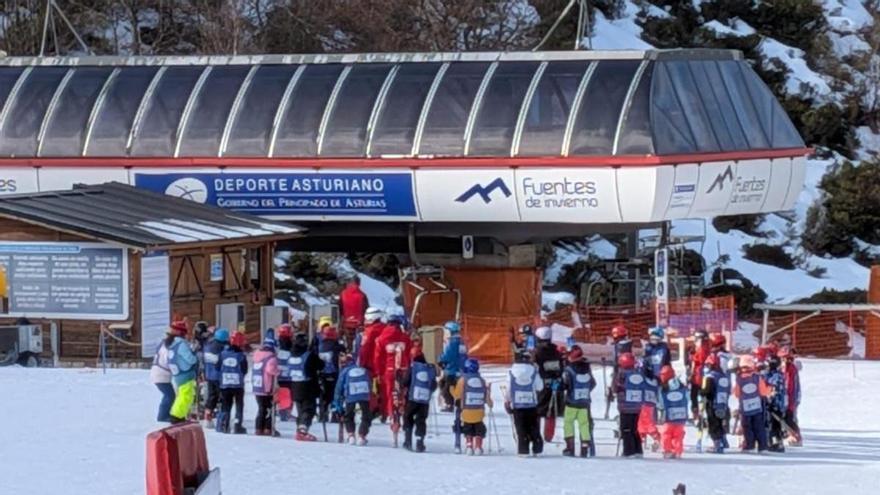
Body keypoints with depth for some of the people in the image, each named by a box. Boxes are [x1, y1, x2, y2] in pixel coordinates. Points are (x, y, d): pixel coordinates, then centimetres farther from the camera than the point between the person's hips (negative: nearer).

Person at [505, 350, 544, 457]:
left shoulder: (512, 372, -5)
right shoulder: (533, 371, -5)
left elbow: (508, 389, -2)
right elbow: (540, 387, 3)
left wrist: (507, 402, 11)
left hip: (517, 405, -1)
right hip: (532, 405, 1)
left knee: (521, 429, 3)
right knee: (534, 428, 11)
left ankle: (523, 450, -2)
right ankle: (537, 449, 10)